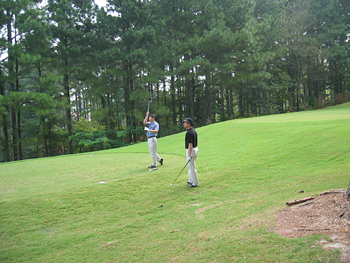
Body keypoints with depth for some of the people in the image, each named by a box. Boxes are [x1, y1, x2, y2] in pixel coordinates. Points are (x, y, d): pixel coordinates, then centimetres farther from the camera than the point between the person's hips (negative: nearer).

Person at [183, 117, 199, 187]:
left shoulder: (189, 133, -21)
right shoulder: (194, 130, 9)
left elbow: (190, 144, -24)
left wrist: (189, 155, -24)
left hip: (191, 150, -10)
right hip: (195, 149, 10)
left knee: (192, 167, -1)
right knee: (190, 166, 21)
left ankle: (195, 183, 6)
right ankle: (191, 180, 31)